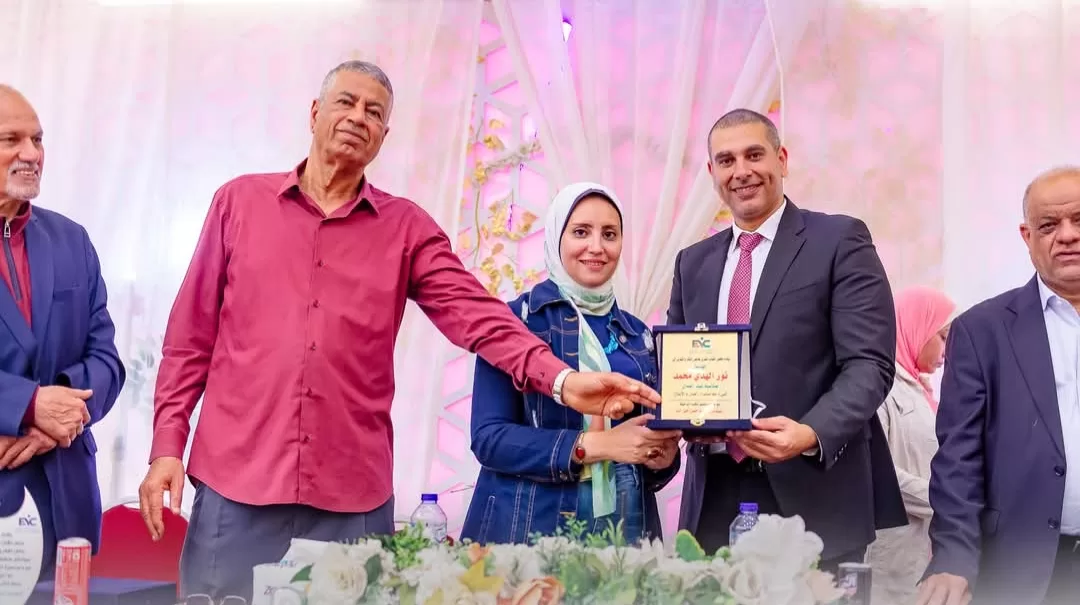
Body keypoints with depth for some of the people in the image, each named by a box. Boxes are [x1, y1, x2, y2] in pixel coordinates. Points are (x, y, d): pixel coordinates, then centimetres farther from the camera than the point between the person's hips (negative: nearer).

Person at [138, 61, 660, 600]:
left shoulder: (407, 228, 7)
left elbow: (478, 315, -4)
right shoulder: (240, 201, 7)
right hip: (237, 483, 0)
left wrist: (560, 380, -20)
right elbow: (192, 335, 8)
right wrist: (167, 445, 2)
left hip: (354, 497, 1)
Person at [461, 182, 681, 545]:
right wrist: (592, 446, -20)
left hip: (624, 529, 5)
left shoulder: (638, 335, 10)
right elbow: (488, 437, -11)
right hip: (527, 528, -4)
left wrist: (663, 457, -5)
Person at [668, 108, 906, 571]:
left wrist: (812, 434, -25)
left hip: (813, 495, -4)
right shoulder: (693, 262, 15)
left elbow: (869, 364, -9)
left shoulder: (840, 240, -1)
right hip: (715, 499, 4)